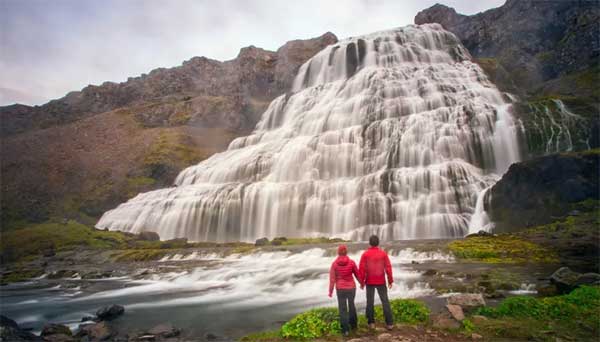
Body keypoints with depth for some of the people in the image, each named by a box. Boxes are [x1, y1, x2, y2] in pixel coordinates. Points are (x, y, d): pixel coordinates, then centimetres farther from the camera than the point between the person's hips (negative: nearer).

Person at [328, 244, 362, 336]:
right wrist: (362, 283, 19)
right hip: (351, 288, 1)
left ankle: (346, 329, 9)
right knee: (351, 305, 24)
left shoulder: (334, 264, -11)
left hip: (340, 289, -1)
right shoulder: (351, 262, -10)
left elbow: (332, 279, -10)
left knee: (342, 309, 10)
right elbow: (357, 274, 1)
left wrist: (330, 291, -1)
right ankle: (353, 324, 37)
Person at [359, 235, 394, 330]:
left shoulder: (365, 254, -9)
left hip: (369, 282, 0)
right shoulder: (383, 253, -7)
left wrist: (361, 282, -1)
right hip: (381, 282, 1)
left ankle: (371, 323, 16)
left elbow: (361, 269, -11)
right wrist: (390, 281, 3)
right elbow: (388, 268, -7)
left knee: (370, 302, 10)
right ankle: (389, 323, 10)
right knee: (385, 301, 9)